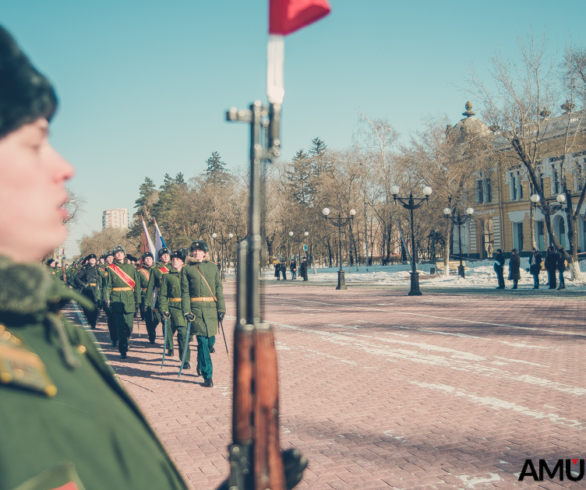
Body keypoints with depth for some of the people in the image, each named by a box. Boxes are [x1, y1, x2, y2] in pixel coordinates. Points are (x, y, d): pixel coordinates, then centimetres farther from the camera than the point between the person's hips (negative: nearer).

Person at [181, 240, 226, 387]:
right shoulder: (187, 269, 5)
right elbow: (185, 292, 1)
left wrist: (221, 309, 2)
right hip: (196, 309, -2)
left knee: (211, 340, 6)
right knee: (202, 341, -5)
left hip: (211, 308, 3)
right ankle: (207, 376, 3)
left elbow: (219, 289, 9)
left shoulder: (213, 267, 11)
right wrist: (186, 311, -8)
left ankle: (201, 361, 38)